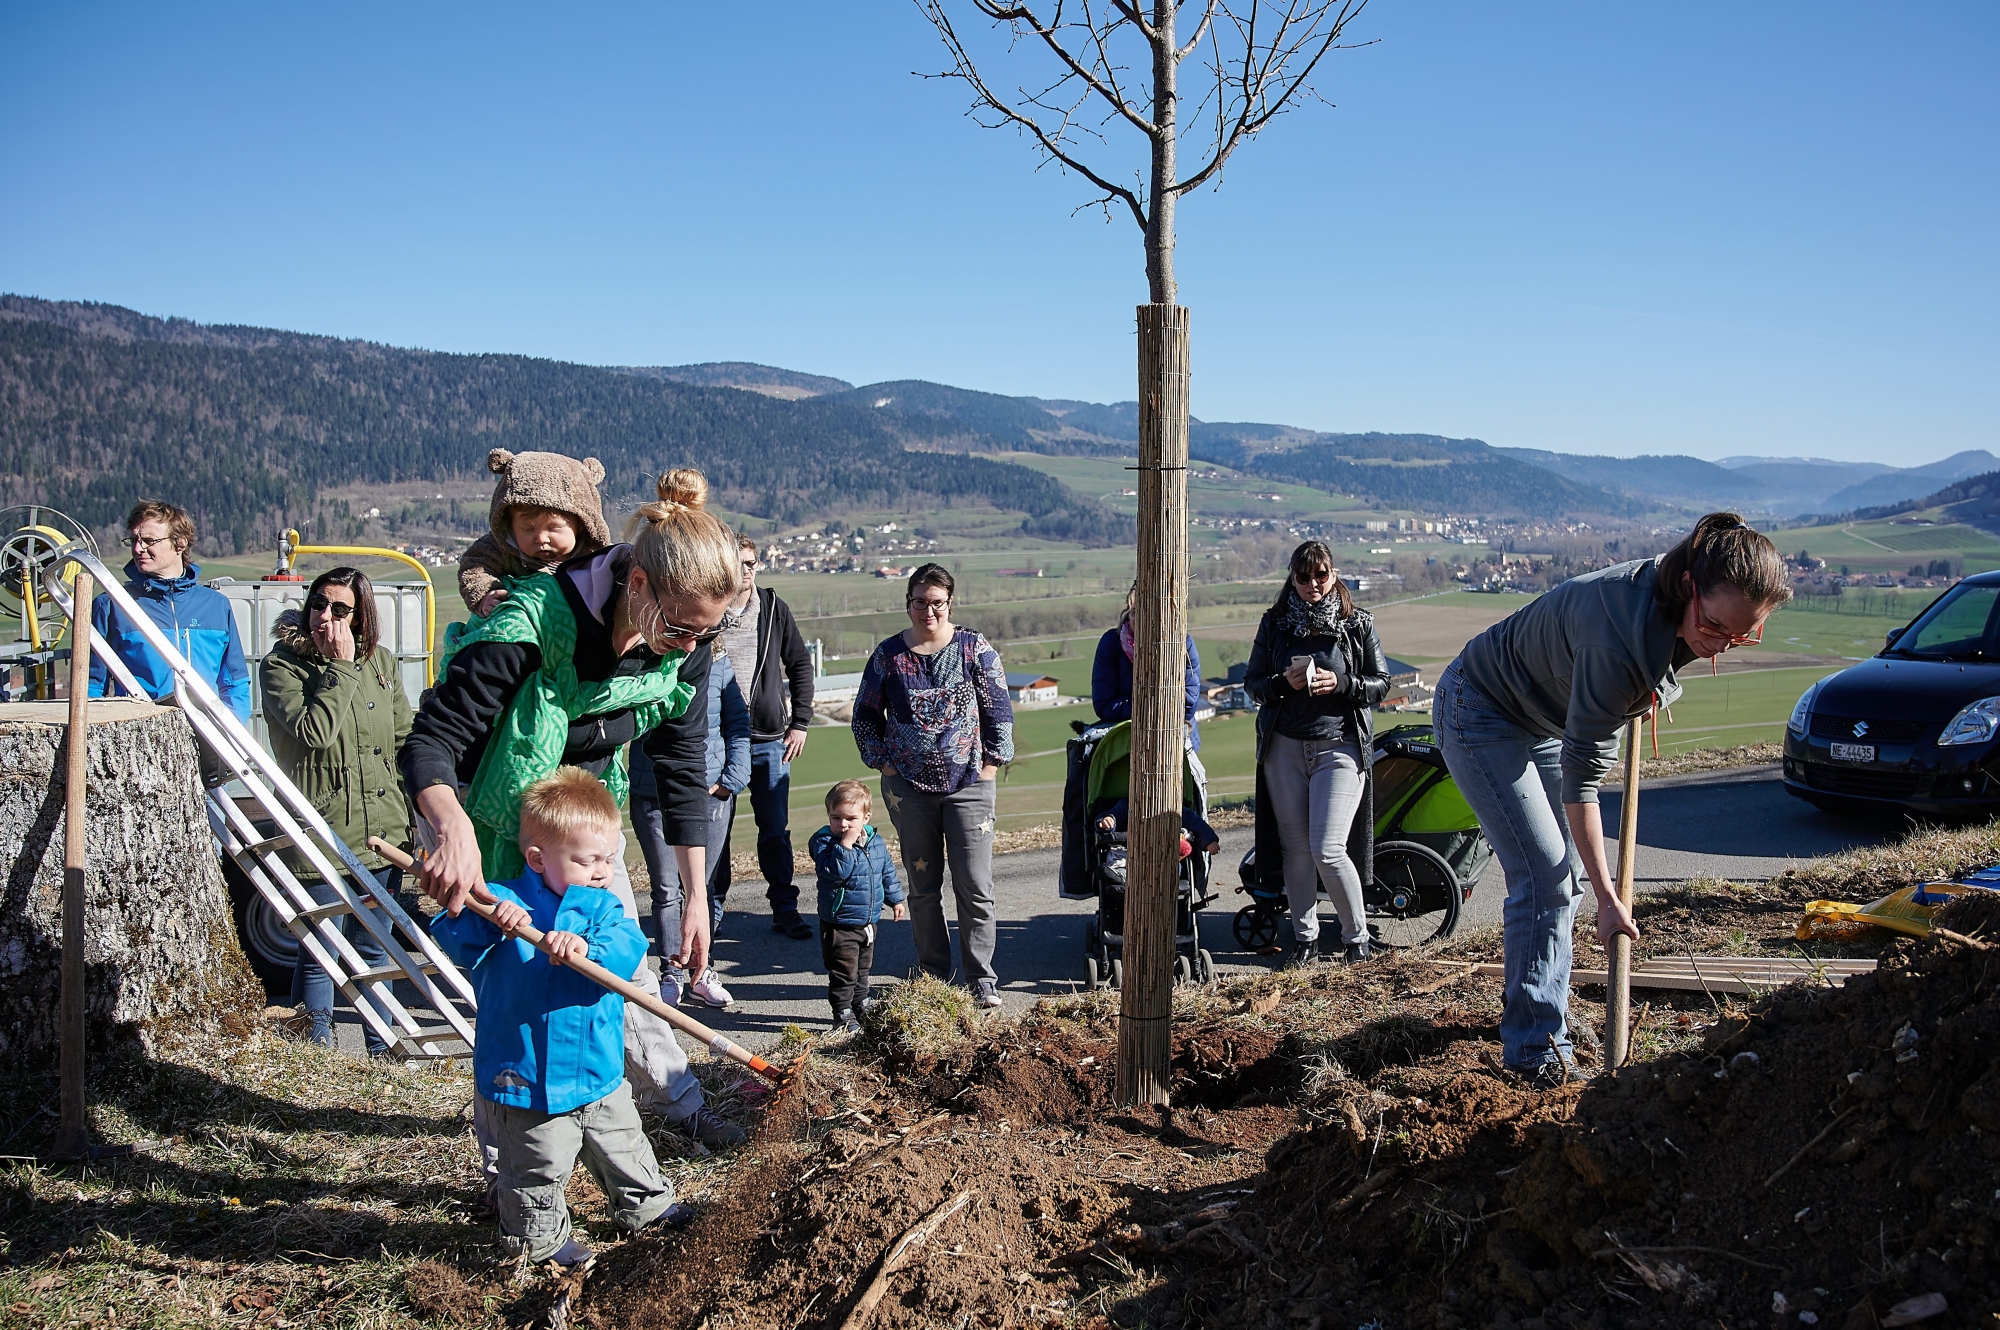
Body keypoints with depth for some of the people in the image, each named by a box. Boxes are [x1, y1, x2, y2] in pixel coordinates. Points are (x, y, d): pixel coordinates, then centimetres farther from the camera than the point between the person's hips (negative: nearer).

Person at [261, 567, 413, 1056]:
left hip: (383, 829, 5)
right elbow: (314, 731, -21)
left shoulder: (380, 661, 8)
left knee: (374, 950, 17)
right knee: (319, 955, 6)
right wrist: (340, 667, -16)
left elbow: (405, 737, 15)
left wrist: (408, 811, 12)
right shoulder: (281, 666, -6)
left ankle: (383, 1051, 29)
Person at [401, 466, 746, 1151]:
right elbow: (429, 742, -32)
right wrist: (452, 829, -53)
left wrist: (697, 894, -7)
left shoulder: (686, 642, -17)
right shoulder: (531, 625, -36)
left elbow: (681, 763, -8)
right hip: (487, 820, -5)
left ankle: (680, 1103, 32)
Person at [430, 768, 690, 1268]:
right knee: (539, 1169, 10)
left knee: (623, 1146, 24)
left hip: (600, 1073, 5)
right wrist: (484, 921, -41)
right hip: (526, 1077, -5)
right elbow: (457, 944, -22)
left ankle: (644, 1204, 46)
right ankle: (538, 1236, 33)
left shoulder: (603, 907, -1)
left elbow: (628, 947, -19)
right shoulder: (503, 901, -12)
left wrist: (587, 948, -38)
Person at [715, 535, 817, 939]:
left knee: (775, 829, 7)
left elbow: (800, 664, 11)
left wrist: (799, 722, 4)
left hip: (770, 739, 2)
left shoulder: (774, 608, 3)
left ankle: (785, 909, 18)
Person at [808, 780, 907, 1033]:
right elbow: (835, 870, -33)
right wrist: (846, 843, -34)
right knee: (844, 971, -3)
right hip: (839, 924, -6)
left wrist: (895, 899, 19)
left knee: (863, 968, 21)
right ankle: (843, 1014, 9)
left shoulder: (875, 842, 2)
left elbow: (887, 872, 17)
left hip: (868, 921, 6)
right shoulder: (824, 841, -16)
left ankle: (861, 1005, 36)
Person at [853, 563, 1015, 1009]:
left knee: (975, 886, -4)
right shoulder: (889, 654, 3)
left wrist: (990, 765, -2)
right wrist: (883, 764, 3)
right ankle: (934, 975, 20)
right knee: (923, 886, 8)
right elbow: (865, 714, 11)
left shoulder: (976, 649, 0)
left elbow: (1000, 710, 4)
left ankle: (982, 979, 7)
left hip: (969, 785, -1)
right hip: (908, 788, 2)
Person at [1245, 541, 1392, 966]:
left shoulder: (1358, 624, 4)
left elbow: (1380, 683, 5)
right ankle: (1305, 936, 17)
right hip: (1284, 747, 3)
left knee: (1327, 850, -11)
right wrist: (1283, 682, -11)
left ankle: (1356, 934, 9)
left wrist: (1341, 683, -14)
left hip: (1340, 747, -3)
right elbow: (1252, 682, 10)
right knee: (1296, 848, 3)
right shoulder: (1274, 623, 8)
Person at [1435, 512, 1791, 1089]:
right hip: (1479, 713, -8)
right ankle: (1534, 1049, -3)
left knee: (1562, 874, 11)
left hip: (1543, 722, 9)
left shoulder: (1677, 609, -16)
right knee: (1544, 877, -13)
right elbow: (1581, 778, -32)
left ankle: (1543, 1006, 27)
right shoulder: (1620, 637, -39)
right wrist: (1609, 899, -28)